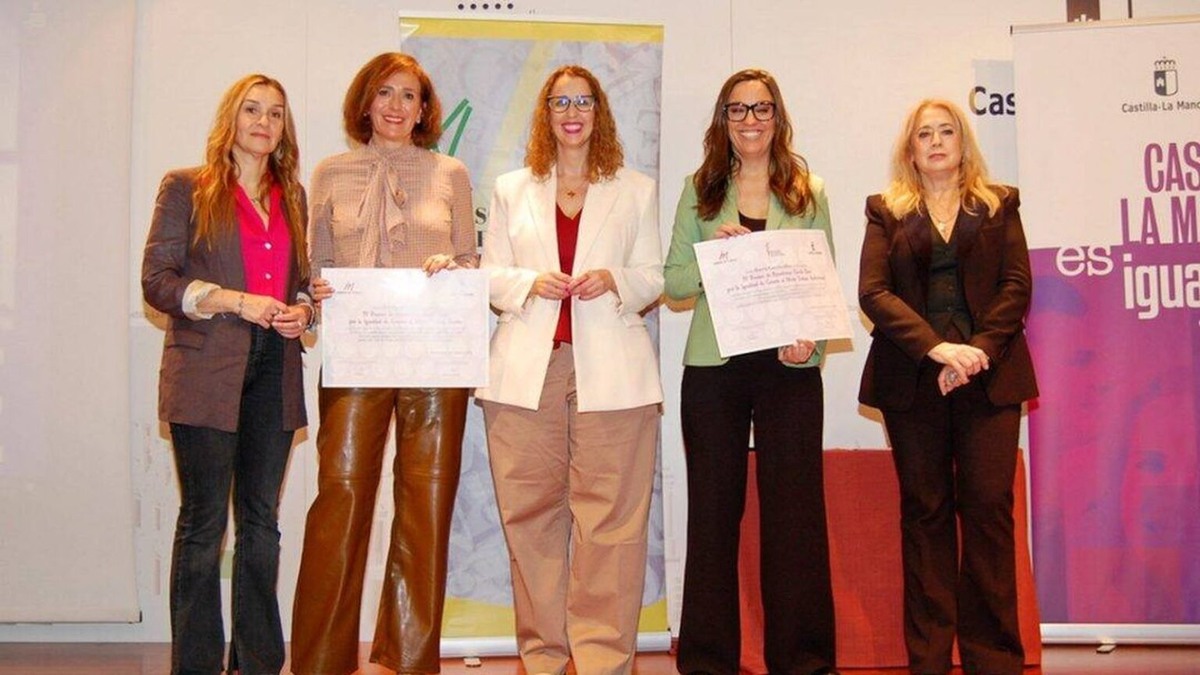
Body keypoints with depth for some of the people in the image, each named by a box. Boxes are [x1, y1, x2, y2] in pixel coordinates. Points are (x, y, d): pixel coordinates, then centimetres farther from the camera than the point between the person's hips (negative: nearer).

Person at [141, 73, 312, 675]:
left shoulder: (292, 196, 17)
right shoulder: (186, 188, 4)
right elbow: (156, 280, -3)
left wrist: (303, 309, 0)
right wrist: (235, 301, -14)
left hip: (274, 375, 4)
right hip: (206, 374, -4)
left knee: (261, 520, 8)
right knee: (204, 521, -2)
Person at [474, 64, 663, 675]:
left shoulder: (637, 190, 15)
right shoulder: (511, 190, 18)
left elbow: (654, 277, 11)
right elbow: (490, 276, 13)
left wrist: (614, 280, -10)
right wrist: (532, 283, -8)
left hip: (611, 369, -1)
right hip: (527, 371, 2)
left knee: (609, 520, -6)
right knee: (531, 516, 1)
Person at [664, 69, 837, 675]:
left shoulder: (808, 192, 10)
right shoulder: (699, 191, 10)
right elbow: (673, 281, 6)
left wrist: (810, 337, -11)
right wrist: (717, 252, -12)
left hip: (790, 369, 0)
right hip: (713, 368, 0)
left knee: (794, 508, 0)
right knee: (714, 509, 4)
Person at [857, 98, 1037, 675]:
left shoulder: (998, 205, 13)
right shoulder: (886, 211, 10)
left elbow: (1017, 286, 3)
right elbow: (873, 292, -2)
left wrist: (979, 350, -12)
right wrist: (935, 347, -15)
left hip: (988, 372, 0)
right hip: (912, 378, 0)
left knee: (988, 507, -3)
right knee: (924, 510, 3)